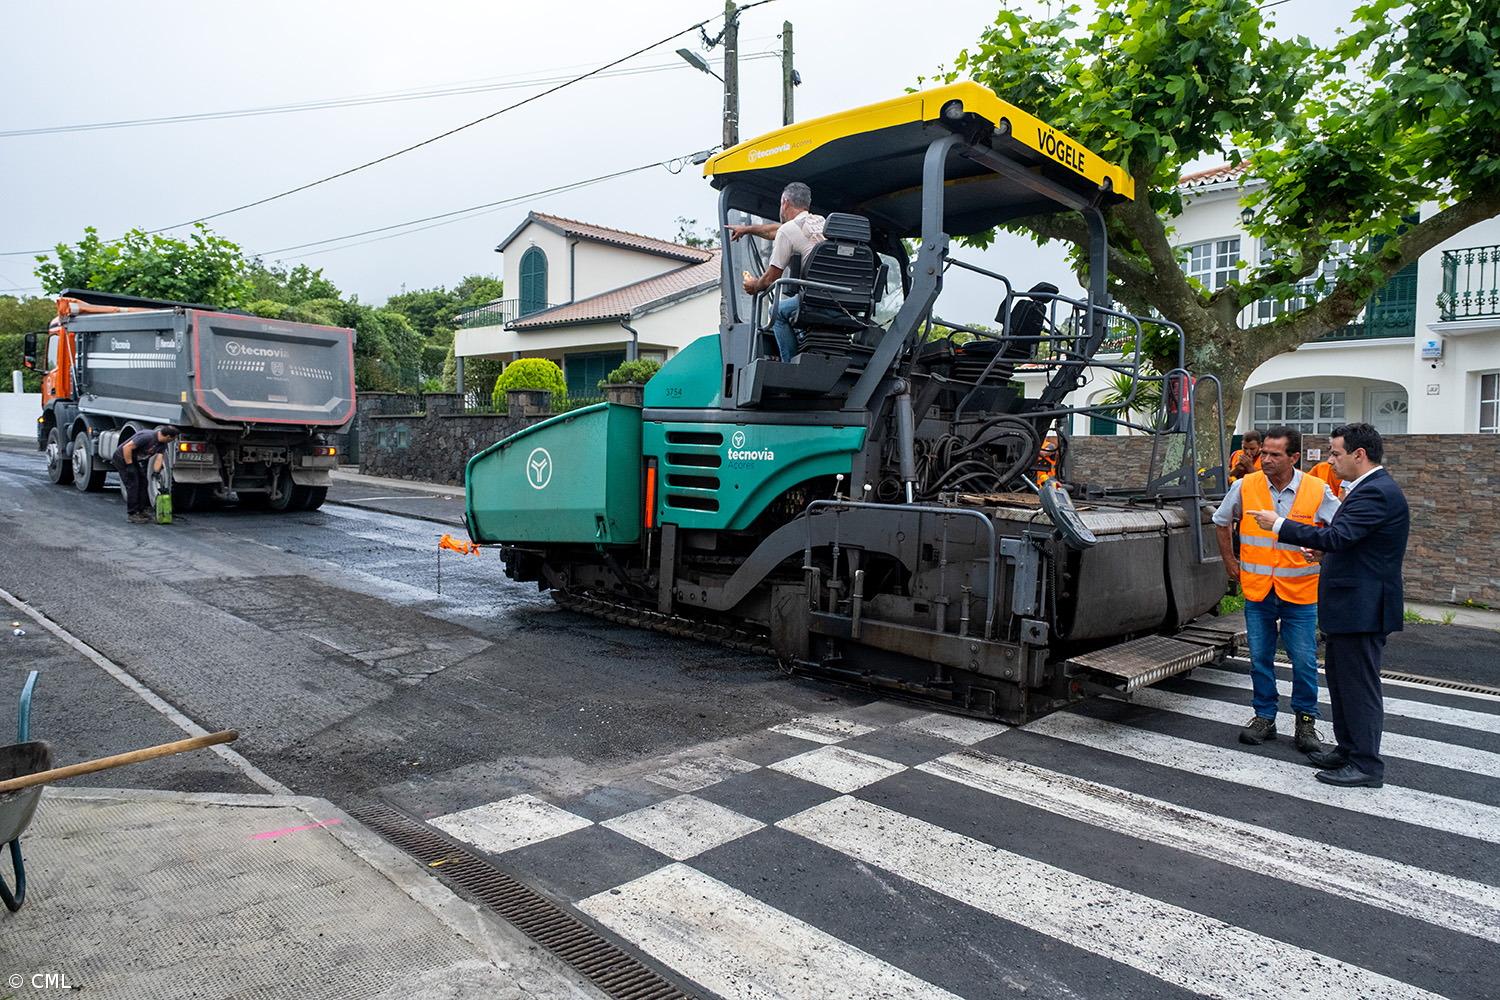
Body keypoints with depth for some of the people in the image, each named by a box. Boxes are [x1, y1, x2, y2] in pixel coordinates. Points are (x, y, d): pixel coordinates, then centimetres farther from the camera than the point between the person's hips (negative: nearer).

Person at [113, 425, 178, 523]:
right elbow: (127, 447, -30)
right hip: (122, 457, -9)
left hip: (134, 459, 9)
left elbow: (159, 457, -6)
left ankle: (140, 511, 18)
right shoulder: (147, 437, -31)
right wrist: (129, 466, -25)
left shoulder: (162, 444, -3)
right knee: (132, 485, -11)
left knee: (142, 482, 10)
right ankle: (132, 514, -6)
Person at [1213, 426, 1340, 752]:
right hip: (1257, 590, 2)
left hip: (1300, 591, -1)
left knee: (1304, 661, 4)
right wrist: (1229, 561, 13)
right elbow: (1221, 522, 12)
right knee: (1260, 658, 10)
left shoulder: (1317, 491, -7)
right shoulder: (1245, 487, -4)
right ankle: (1264, 717, 24)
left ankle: (1305, 722, 21)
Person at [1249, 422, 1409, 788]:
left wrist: (1279, 524, -23)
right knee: (1342, 682, 20)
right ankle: (1348, 748, 32)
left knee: (1360, 685, -1)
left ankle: (1366, 763, 10)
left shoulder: (1376, 493, -20)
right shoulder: (1369, 489, 14)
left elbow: (1336, 537, -28)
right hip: (1350, 607, 11)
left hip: (1362, 609, -11)